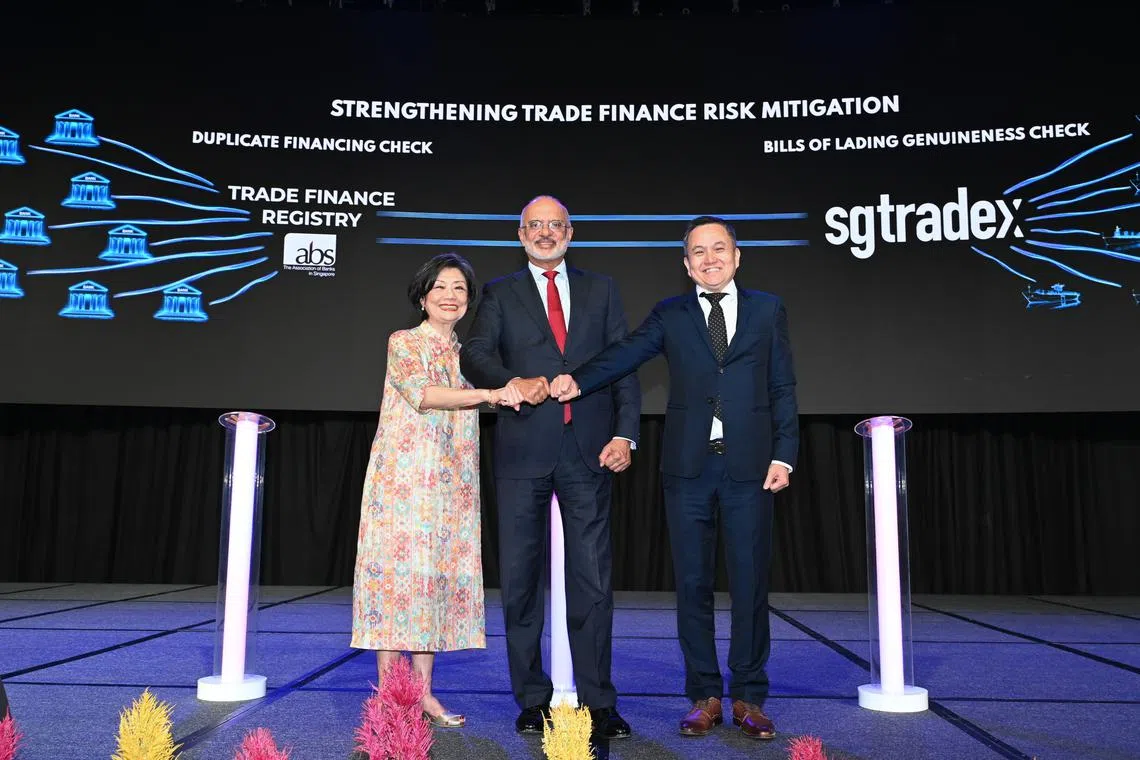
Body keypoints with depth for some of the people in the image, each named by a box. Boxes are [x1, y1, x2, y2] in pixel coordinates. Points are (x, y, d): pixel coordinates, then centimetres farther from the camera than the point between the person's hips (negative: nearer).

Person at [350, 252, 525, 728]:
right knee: (397, 569, -5)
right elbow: (421, 394, -14)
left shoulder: (468, 353, 17)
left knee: (440, 575, 4)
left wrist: (512, 387, -2)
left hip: (452, 484, 5)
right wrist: (486, 394, -22)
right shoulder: (402, 342, 2)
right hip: (403, 477, -5)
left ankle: (423, 692, 11)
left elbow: (493, 397, 17)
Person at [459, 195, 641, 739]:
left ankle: (597, 703, 11)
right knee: (520, 579, 6)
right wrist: (513, 382, -23)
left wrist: (624, 433, -4)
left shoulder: (600, 290, 15)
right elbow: (474, 353, -2)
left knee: (593, 580, 1)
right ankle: (532, 700, 18)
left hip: (589, 450, 0)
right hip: (523, 451, 0)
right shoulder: (501, 294, 13)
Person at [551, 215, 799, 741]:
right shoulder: (670, 315, 9)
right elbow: (626, 353, -6)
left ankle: (749, 697, 18)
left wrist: (784, 455, -1)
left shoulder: (768, 310, 10)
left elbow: (783, 388, 8)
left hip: (750, 465, 0)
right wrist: (579, 382, -24)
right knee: (692, 583, 5)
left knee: (750, 581, 4)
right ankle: (705, 696, 18)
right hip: (688, 465, 1)